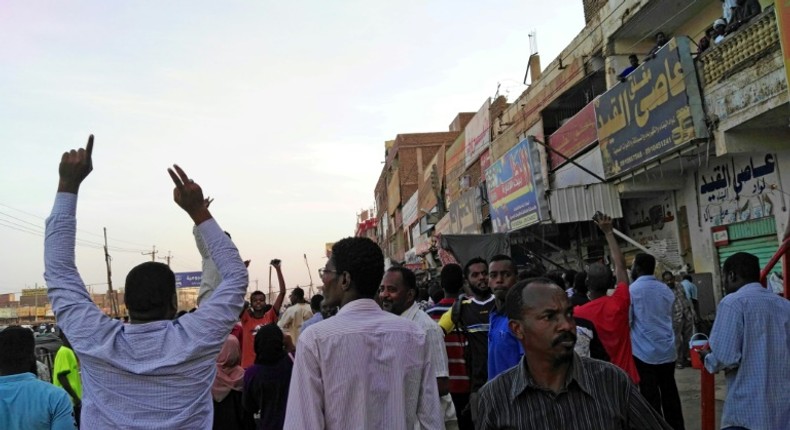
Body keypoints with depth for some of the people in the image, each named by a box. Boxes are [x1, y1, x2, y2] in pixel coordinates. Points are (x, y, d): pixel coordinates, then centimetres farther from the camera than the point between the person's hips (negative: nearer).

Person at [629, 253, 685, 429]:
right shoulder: (666, 289, 8)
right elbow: (671, 317, 16)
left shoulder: (632, 290, -10)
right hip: (667, 351, 5)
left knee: (651, 397, 1)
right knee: (670, 394, 13)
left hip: (644, 352, -5)